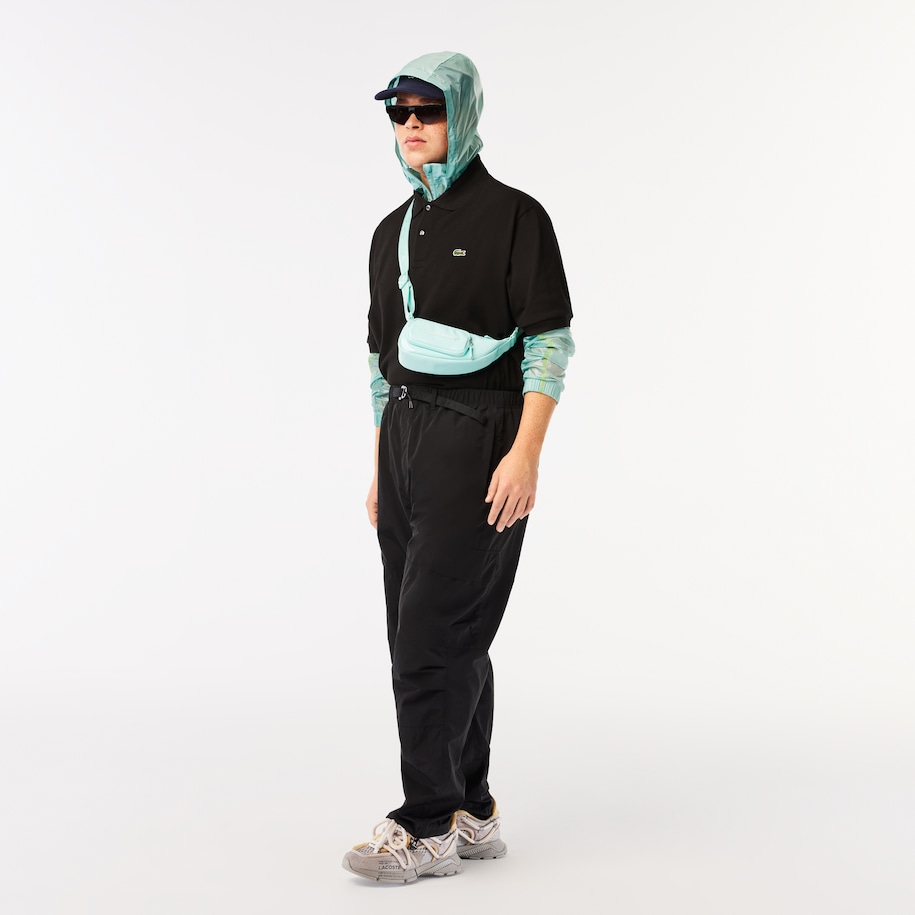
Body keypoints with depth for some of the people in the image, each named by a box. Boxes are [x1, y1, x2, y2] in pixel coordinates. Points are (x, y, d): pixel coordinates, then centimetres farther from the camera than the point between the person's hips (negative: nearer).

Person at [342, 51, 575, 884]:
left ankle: (429, 825, -1)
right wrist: (380, 469, 17)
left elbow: (552, 344, -10)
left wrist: (526, 455, -18)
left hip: (480, 438, -7)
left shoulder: (513, 216, -5)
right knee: (445, 639, 10)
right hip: (406, 438, 7)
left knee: (431, 633, -10)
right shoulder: (393, 231, 15)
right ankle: (473, 815, 20)